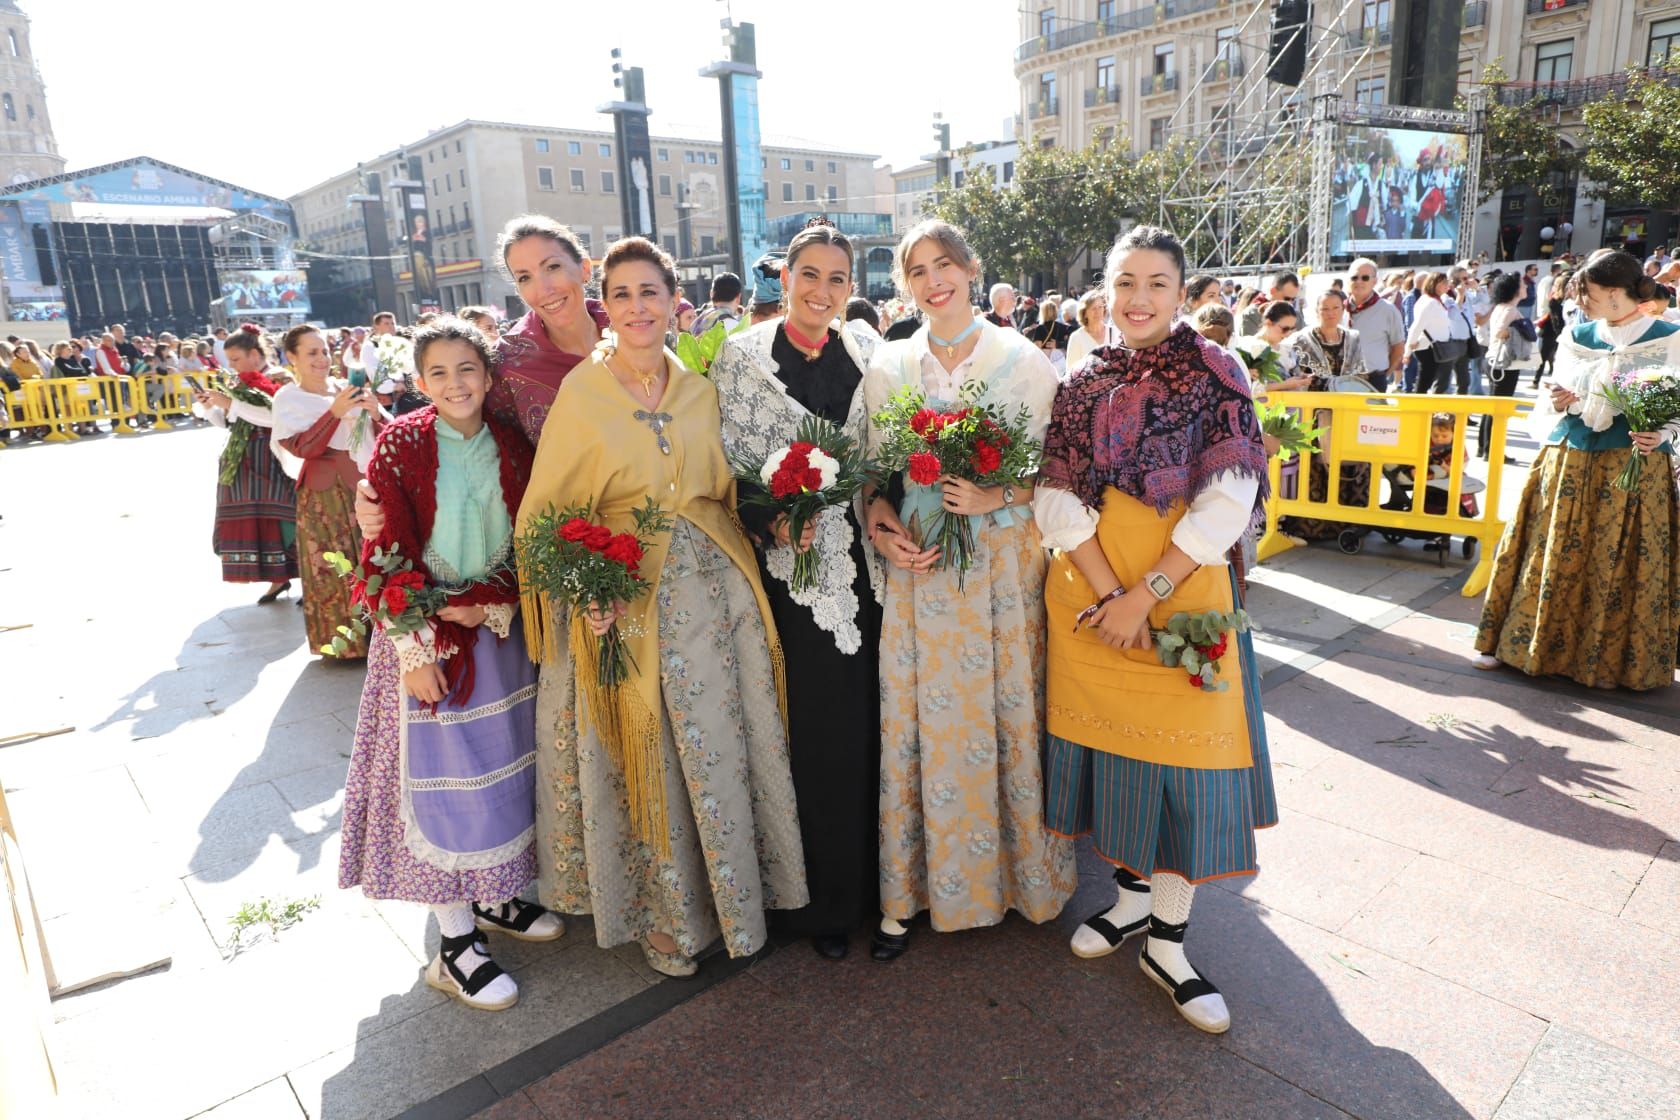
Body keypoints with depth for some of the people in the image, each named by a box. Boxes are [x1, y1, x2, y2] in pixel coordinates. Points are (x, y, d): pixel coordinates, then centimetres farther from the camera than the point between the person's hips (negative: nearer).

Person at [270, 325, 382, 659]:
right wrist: (335, 412, -21)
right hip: (325, 494, -4)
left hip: (366, 484, 4)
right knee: (335, 566, 0)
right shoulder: (287, 398, 1)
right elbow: (303, 448, -13)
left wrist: (375, 413, -12)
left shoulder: (348, 388, 11)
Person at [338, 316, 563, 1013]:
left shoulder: (512, 447, 1)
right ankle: (455, 944, 14)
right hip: (425, 633, -4)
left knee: (503, 766, 13)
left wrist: (486, 606, -14)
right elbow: (386, 556, -10)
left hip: (499, 629, 4)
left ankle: (496, 898, 33)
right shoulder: (400, 445, -8)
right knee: (442, 776, 1)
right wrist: (415, 651, -15)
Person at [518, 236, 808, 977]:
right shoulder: (582, 391, -4)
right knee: (647, 761, 7)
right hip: (627, 602, -3)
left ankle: (736, 898, 33)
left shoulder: (701, 387, 7)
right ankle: (666, 917, 29)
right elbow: (547, 512, -4)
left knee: (725, 748, 10)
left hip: (716, 591, 3)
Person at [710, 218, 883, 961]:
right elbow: (731, 465, -3)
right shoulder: (742, 357, -1)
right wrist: (776, 521, -19)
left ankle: (874, 878, 30)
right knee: (814, 730, 4)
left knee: (869, 718, 10)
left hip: (865, 559, 3)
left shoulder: (864, 351, 8)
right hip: (792, 566, -3)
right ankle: (820, 898, 23)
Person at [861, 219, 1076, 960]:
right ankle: (910, 891, 21)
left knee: (1008, 710, 5)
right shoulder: (888, 367, 7)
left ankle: (1023, 872, 28)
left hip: (1003, 561, -1)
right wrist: (881, 525, -9)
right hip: (917, 565, 2)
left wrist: (997, 496, -16)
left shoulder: (1024, 361, 0)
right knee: (917, 717, 6)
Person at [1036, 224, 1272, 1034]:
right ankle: (1132, 897, 32)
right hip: (1088, 588, 3)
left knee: (1184, 749, 0)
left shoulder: (1213, 372, -2)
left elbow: (1230, 497, -10)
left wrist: (1145, 594, -16)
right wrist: (1107, 594, -14)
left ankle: (1167, 944, 16)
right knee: (1107, 736, 11)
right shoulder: (1083, 383, 6)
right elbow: (1057, 496, -2)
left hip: (1181, 585, -2)